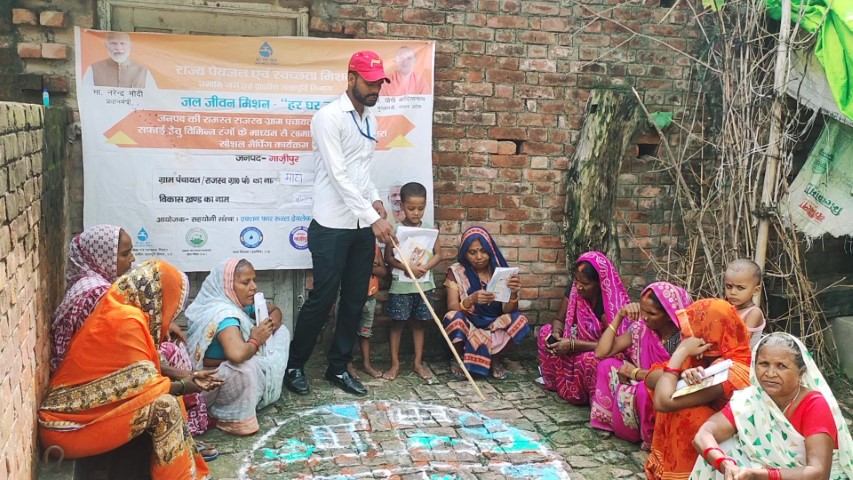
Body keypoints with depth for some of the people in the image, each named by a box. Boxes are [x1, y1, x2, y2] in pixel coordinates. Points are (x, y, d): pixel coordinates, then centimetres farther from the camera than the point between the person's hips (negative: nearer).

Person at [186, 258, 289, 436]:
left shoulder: (239, 302, -4)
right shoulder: (223, 314, -31)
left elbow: (275, 310, 11)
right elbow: (237, 354, -49)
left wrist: (270, 325, -12)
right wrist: (256, 340, -26)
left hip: (235, 374, 10)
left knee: (281, 332, 9)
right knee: (245, 368, -42)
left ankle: (263, 391, 9)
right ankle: (233, 418, -15)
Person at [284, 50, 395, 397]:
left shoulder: (370, 118, 14)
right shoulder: (329, 117, -11)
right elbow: (338, 175, -19)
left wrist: (375, 200, 6)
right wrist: (373, 219, -22)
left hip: (363, 226, 7)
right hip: (332, 226, -7)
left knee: (355, 300, 9)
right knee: (322, 299, -2)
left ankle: (338, 367, 22)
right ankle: (294, 366, 16)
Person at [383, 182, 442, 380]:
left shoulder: (430, 230, 2)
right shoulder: (396, 230, -5)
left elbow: (438, 254, 4)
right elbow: (388, 257, -7)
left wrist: (425, 267, -14)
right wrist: (408, 267, -20)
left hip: (424, 285, 3)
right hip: (400, 286, -2)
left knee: (419, 323, 12)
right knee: (397, 324, 4)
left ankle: (418, 363, 22)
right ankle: (395, 364, 14)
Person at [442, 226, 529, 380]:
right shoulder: (456, 272, -10)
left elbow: (508, 311, -12)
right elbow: (452, 308, -19)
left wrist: (513, 293, -33)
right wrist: (471, 299, -39)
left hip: (493, 325, 2)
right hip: (467, 325, -2)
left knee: (519, 321, -25)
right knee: (453, 318, -34)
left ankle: (495, 358, -1)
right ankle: (459, 357, -3)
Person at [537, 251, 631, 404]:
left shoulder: (610, 302, -28)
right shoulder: (573, 290, -10)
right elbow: (559, 319, 2)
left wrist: (572, 345, -32)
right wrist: (556, 333, -23)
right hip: (584, 345, 7)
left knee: (589, 359, -38)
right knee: (546, 332, -5)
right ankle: (557, 384, 6)